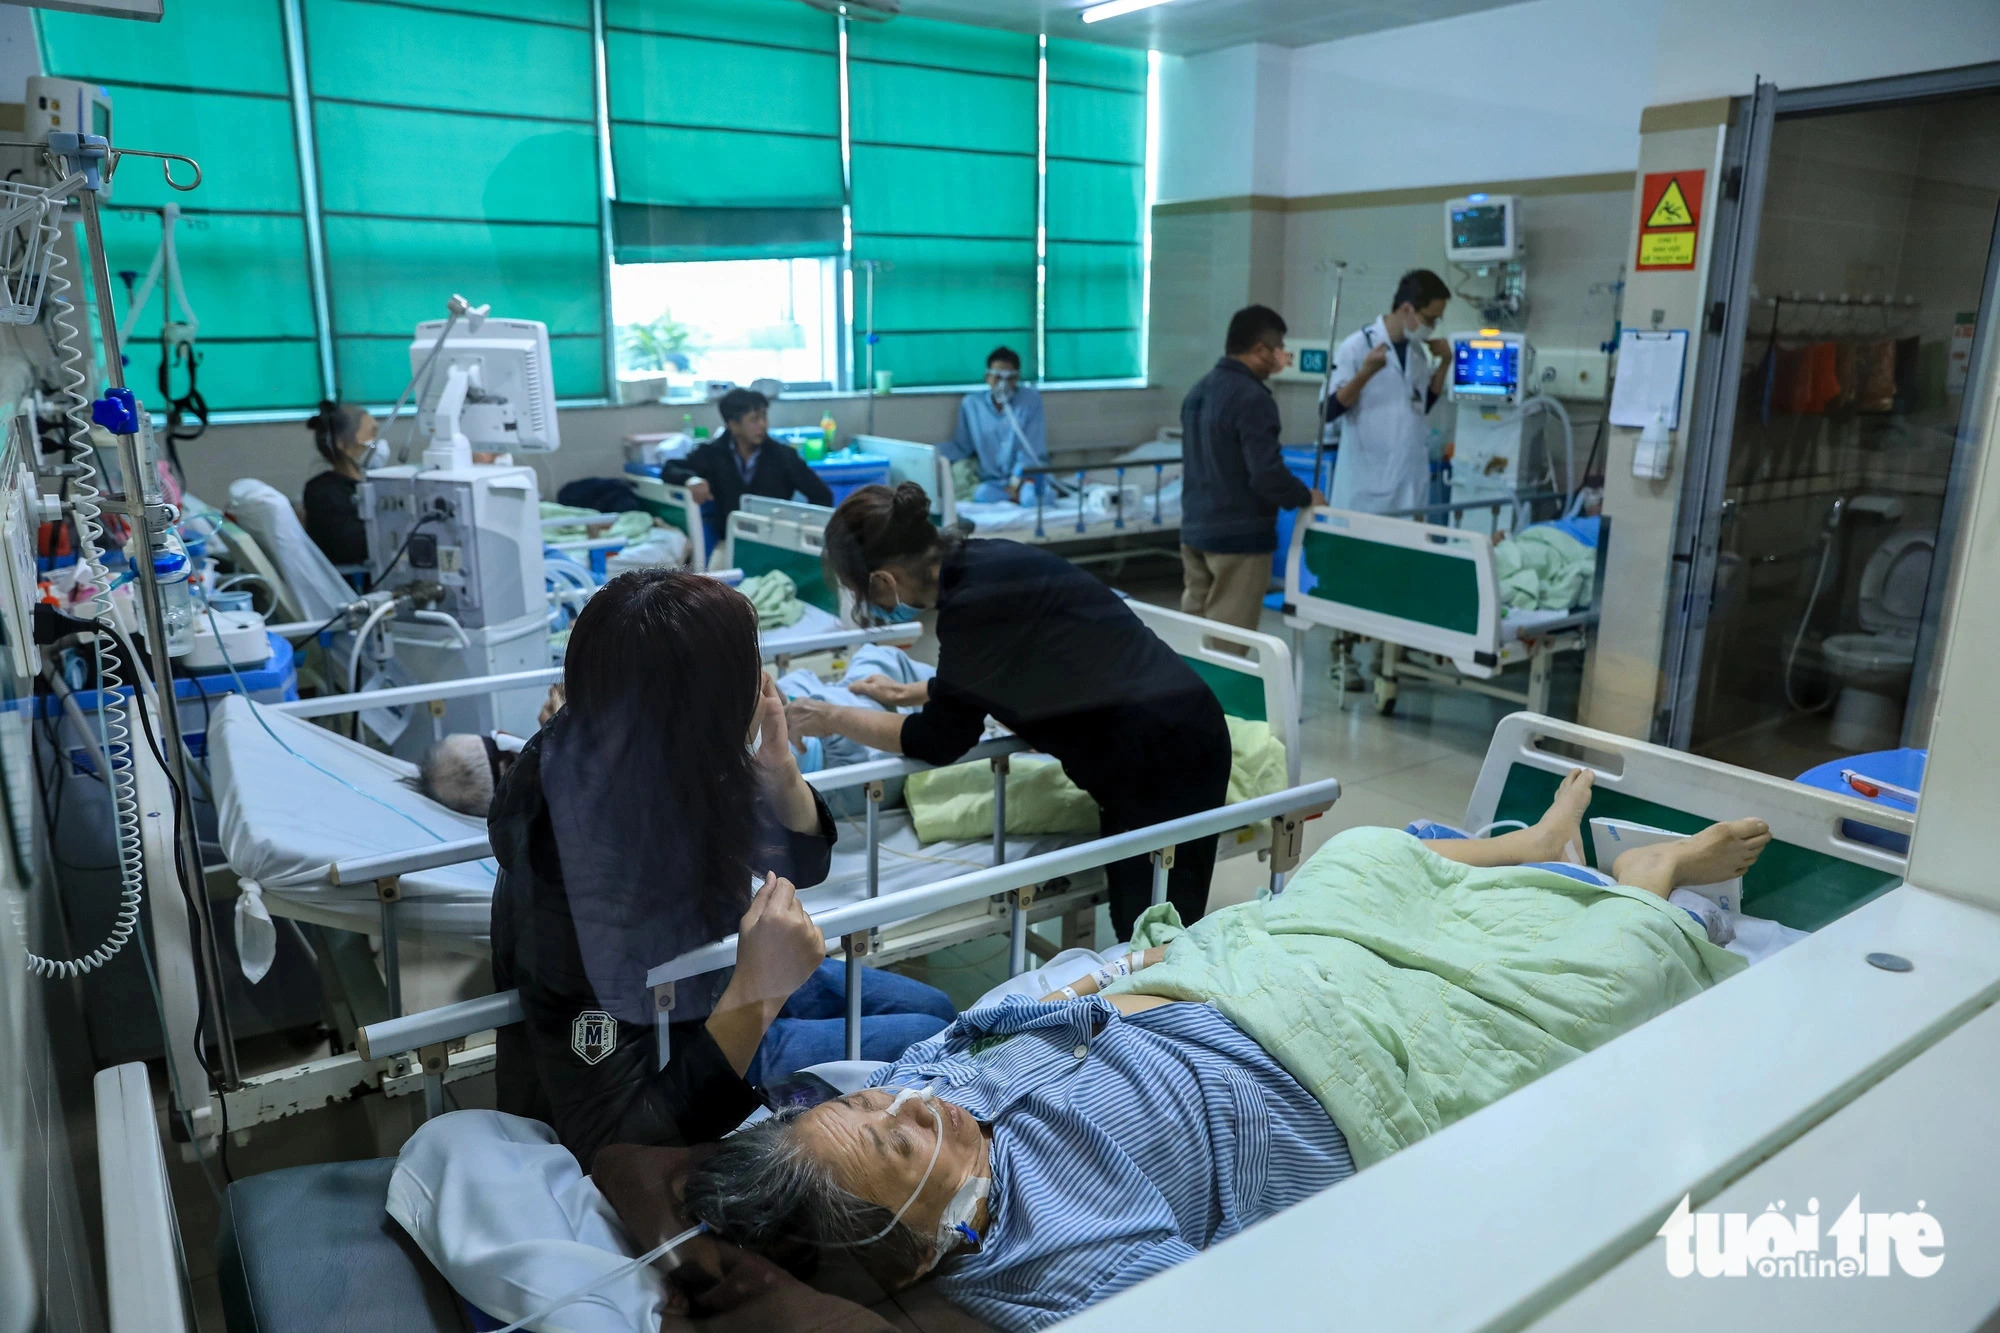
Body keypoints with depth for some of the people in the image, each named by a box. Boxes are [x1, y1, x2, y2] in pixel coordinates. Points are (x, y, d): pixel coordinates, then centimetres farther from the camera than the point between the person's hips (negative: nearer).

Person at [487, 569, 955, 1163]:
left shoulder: (677, 773, -20)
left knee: (933, 1006, 13)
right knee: (928, 1041, -2)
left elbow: (803, 860, -2)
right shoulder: (566, 868, -40)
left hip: (711, 982, 7)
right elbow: (608, 1140, -35)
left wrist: (778, 767, -23)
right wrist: (756, 993, -43)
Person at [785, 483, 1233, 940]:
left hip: (1163, 756, -9)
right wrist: (907, 694, 32)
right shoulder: (985, 562, 4)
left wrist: (834, 720, 2)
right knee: (1135, 929, 15)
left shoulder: (974, 600, -22)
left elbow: (941, 739, -10)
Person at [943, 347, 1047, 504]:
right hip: (993, 481, 2)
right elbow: (960, 447, 12)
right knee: (982, 494, -34)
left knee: (1034, 496, -37)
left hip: (1028, 476, -2)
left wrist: (1017, 481, -18)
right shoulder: (971, 404, 7)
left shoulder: (1031, 399, 2)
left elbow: (1032, 450, -4)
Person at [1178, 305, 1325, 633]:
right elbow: (1267, 474, -24)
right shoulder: (1252, 398, -19)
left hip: (1194, 530, 9)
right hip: (1239, 537, -9)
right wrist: (1306, 496, -6)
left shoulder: (1198, 390, 9)